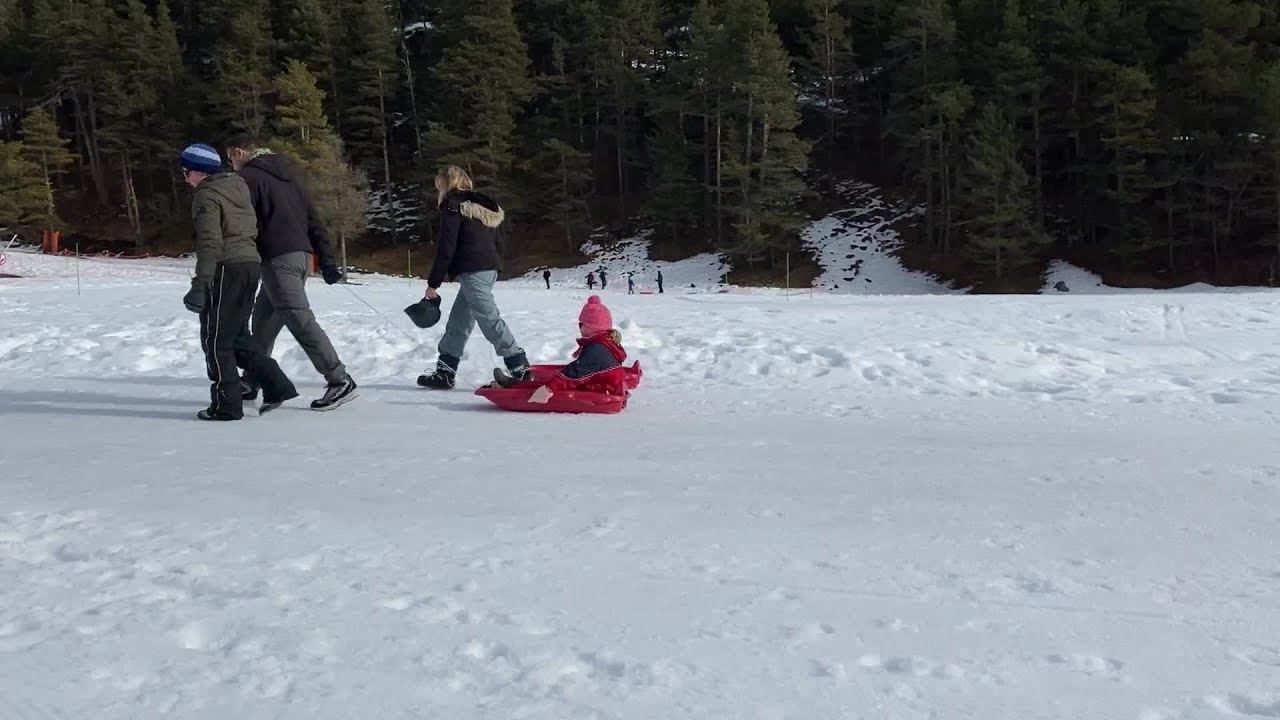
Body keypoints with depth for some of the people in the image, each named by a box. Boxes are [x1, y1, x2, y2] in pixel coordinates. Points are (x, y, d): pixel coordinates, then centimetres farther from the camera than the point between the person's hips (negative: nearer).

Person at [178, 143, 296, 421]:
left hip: (227, 268, -9)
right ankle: (277, 386, 11)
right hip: (251, 263, 9)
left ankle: (226, 405, 4)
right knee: (237, 335, 17)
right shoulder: (237, 186, 17)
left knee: (215, 339, 1)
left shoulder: (206, 195, -9)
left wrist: (200, 284, -20)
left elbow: (210, 242, -19)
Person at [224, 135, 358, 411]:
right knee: (263, 320, 17)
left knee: (300, 320, -10)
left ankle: (340, 381, -14)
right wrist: (326, 260, 15)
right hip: (301, 255, 9)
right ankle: (251, 382, 24)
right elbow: (314, 219, 17)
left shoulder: (248, 177, -3)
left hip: (277, 259, -9)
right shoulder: (287, 173, 21)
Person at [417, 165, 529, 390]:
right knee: (458, 322, 14)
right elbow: (500, 244, 19)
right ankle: (444, 373, 19)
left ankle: (520, 367, -14)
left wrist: (433, 283, -5)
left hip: (472, 271, -9)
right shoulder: (485, 207, 19)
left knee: (489, 318, -10)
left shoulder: (453, 205, -5)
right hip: (490, 268, 9)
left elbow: (446, 248, -11)